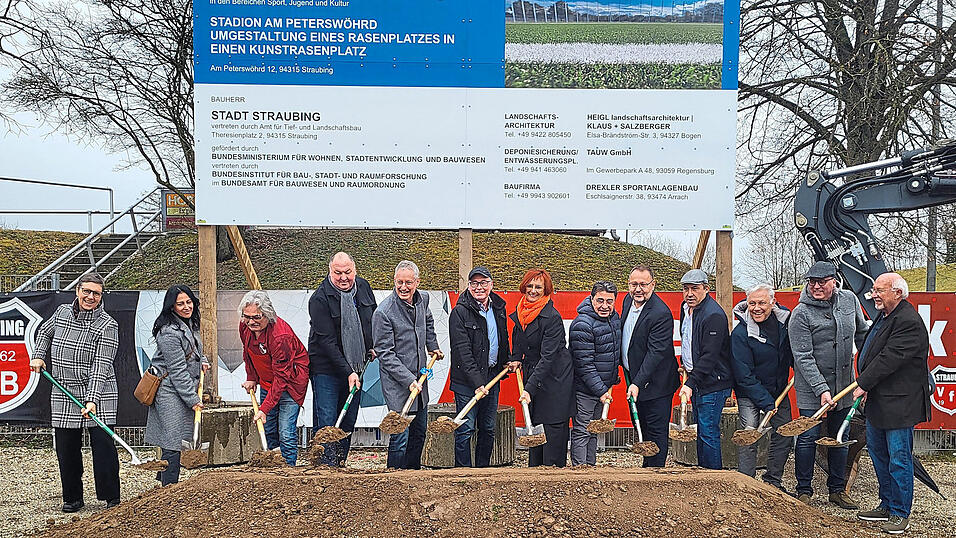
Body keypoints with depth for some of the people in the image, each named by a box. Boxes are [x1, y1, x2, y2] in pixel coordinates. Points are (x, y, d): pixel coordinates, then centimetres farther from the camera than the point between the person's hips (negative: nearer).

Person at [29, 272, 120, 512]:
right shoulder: (62, 312, 6)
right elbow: (44, 332, 29)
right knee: (65, 447, 8)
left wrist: (92, 399, -28)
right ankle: (72, 498, 22)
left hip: (98, 394, -5)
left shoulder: (107, 325, -11)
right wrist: (39, 357, 13)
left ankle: (112, 498, 3)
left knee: (103, 445, -7)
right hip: (63, 394, 5)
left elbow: (101, 366, -19)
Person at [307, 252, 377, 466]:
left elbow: (374, 318, 21)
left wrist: (372, 347, 13)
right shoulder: (319, 299, -17)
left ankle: (341, 464, 21)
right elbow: (327, 342, -21)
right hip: (326, 369, -6)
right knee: (326, 422, -6)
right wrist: (348, 372, -24)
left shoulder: (363, 287, 1)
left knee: (349, 422, 11)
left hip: (355, 368, 6)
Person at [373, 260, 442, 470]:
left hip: (419, 378, 7)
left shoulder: (423, 299, 2)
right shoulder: (383, 312, -19)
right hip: (397, 383, -7)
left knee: (419, 434, 16)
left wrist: (433, 346, 24)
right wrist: (409, 380, -22)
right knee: (400, 438, -7)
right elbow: (385, 354, -18)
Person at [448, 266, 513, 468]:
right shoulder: (460, 312, -12)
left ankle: (483, 470, 25)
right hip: (467, 381, -6)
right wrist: (477, 382, -22)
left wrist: (507, 361, 16)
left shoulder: (498, 308, 8)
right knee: (466, 429, -3)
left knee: (488, 428, 13)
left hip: (492, 377, 6)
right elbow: (462, 352, -17)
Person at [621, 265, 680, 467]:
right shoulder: (628, 300, 3)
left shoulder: (661, 314, -23)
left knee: (656, 432, 0)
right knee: (643, 429, 18)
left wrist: (637, 383, -32)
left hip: (655, 383, -8)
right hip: (635, 377, 8)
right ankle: (646, 469, 30)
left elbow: (656, 352, -27)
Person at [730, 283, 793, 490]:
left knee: (784, 436, 9)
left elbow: (793, 354, 15)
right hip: (749, 394, -5)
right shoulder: (740, 333, -21)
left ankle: (773, 483, 24)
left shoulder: (785, 319, -6)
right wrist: (766, 403, -21)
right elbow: (744, 376, -19)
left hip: (779, 391, 5)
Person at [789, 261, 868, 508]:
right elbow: (803, 358, -17)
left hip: (843, 384, 5)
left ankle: (837, 490, 25)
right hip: (811, 387, -5)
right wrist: (821, 390, -23)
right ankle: (804, 491, 11)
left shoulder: (849, 300, 1)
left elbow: (862, 333, 19)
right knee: (808, 437, -1)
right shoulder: (801, 314, -14)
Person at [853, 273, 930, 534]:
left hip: (899, 404, -10)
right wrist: (866, 387, 12)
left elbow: (889, 358, -23)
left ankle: (900, 513, 9)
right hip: (878, 401, 11)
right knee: (878, 454, 17)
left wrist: (863, 384, -15)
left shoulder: (909, 322, -19)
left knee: (899, 459, -2)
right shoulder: (884, 316, 13)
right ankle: (887, 505, 30)